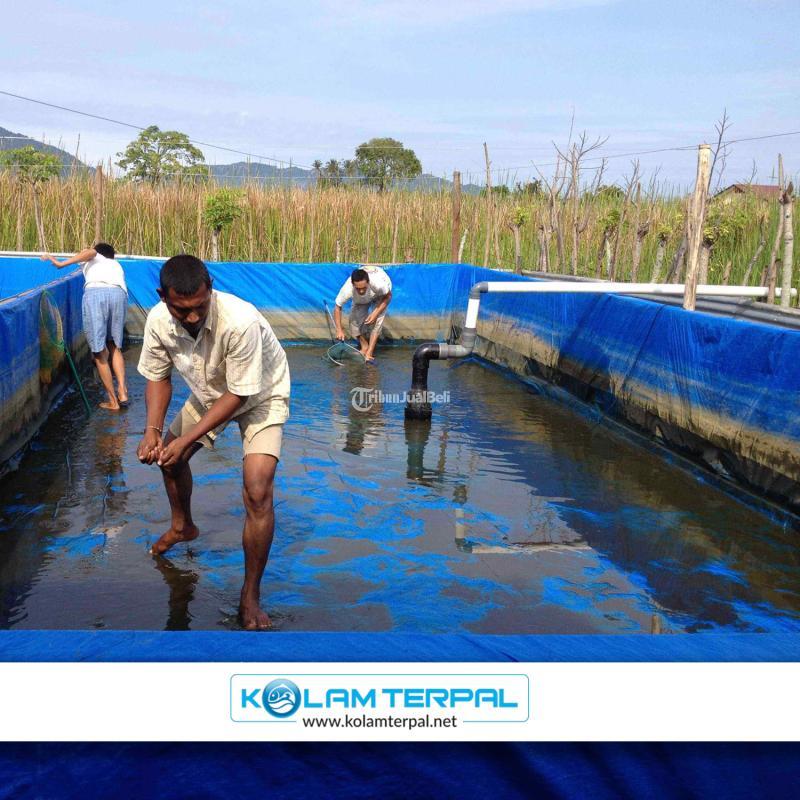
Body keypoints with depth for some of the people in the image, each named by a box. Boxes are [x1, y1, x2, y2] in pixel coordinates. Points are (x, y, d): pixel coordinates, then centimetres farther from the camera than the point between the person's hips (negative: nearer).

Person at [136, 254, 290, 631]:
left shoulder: (240, 322, -40)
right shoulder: (158, 321, -23)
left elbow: (239, 394, -30)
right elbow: (158, 378, -6)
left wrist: (187, 439, -31)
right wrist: (153, 429, -23)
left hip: (260, 396, -6)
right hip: (209, 393, 6)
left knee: (257, 490, -21)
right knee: (166, 454, 17)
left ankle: (251, 596, -5)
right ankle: (183, 526, 49)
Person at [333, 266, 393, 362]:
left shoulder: (378, 284, -46)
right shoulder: (347, 290, -41)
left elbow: (388, 297, -23)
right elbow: (337, 307, -24)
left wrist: (375, 313, -32)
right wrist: (339, 330, -31)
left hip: (380, 294, -2)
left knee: (377, 320, -19)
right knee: (355, 319, -12)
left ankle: (369, 353, -13)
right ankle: (364, 346, 12)